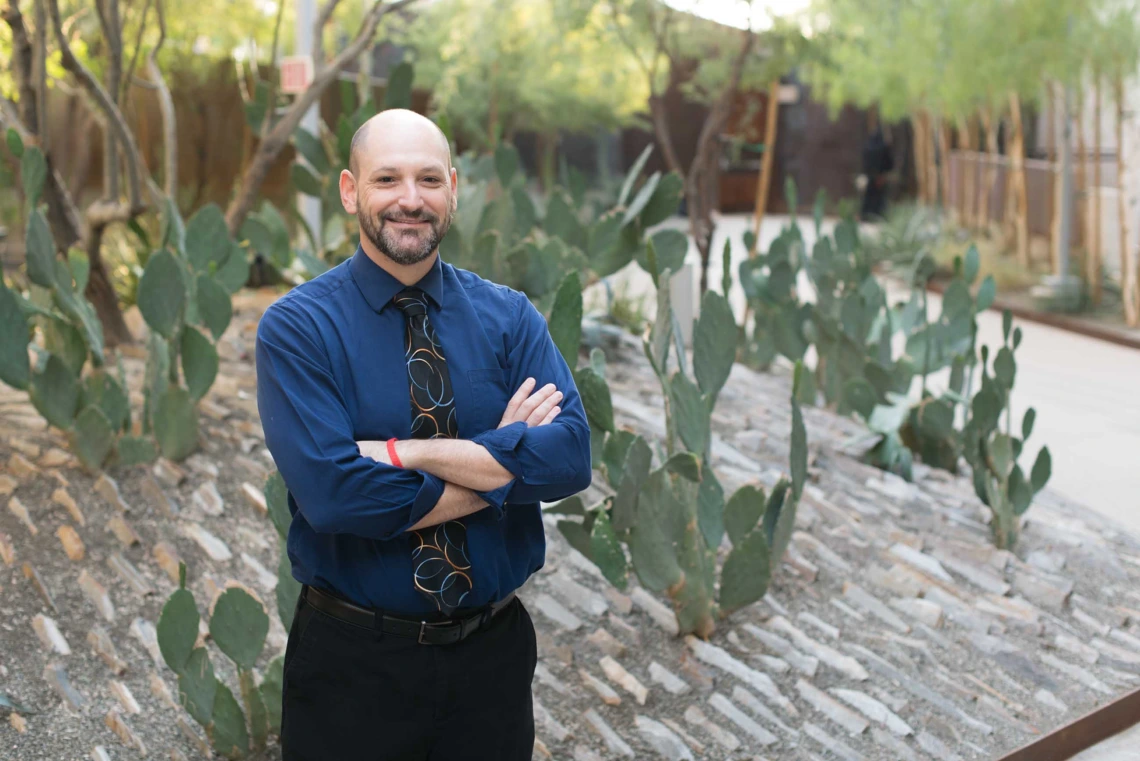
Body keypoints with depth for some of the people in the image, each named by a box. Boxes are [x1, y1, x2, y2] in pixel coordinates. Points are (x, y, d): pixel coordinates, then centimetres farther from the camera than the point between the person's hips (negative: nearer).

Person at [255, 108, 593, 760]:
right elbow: (331, 493, -22)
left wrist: (403, 452, -22)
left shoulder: (511, 316, -2)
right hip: (353, 660, -2)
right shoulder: (296, 327, -10)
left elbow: (570, 457, -16)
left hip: (495, 654, 3)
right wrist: (503, 464, -16)